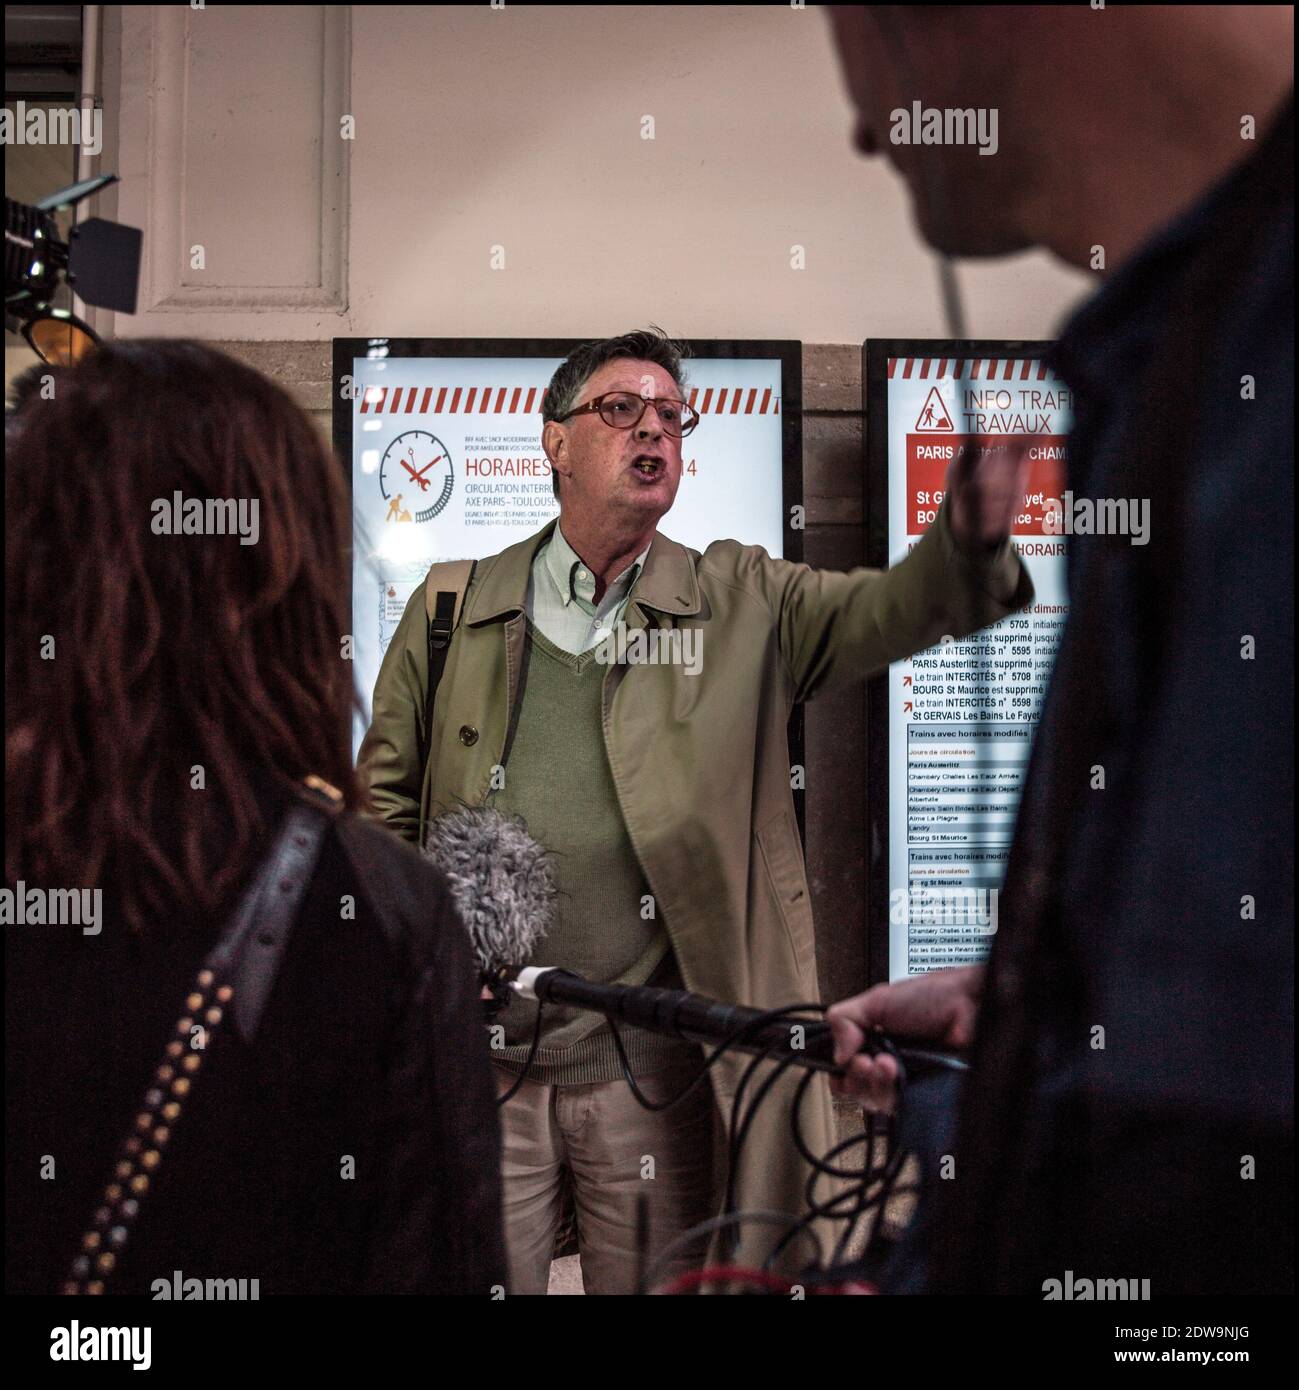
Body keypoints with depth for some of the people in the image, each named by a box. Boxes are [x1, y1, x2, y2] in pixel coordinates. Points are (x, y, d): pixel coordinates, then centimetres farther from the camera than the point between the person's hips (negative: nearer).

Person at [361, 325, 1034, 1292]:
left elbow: (889, 607, -11)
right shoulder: (452, 611, 6)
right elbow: (384, 806, 9)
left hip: (652, 1071, 0)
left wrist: (970, 541, -33)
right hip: (475, 1061, 1)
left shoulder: (741, 604, 5)